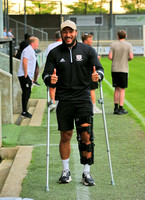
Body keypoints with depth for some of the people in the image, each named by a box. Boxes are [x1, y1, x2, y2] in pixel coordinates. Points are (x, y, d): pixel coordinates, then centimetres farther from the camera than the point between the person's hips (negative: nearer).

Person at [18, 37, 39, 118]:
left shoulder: (32, 51, 22)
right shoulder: (28, 50, -10)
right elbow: (24, 61, -20)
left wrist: (31, 77, 23)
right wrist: (26, 74, -21)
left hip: (28, 76, 10)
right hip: (24, 76, -10)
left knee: (27, 94, 12)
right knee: (26, 93, -10)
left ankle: (25, 111, 17)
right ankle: (24, 112, -8)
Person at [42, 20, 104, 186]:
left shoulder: (87, 50, 5)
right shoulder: (54, 53, 5)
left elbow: (99, 68, 2)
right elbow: (46, 74, 3)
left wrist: (98, 75, -22)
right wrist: (50, 79, -21)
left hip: (83, 98, 0)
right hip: (64, 99, 1)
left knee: (86, 135, -7)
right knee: (65, 136, 6)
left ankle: (86, 173, 1)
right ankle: (65, 170, 22)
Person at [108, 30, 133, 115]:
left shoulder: (113, 45, 2)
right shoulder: (128, 45, -3)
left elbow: (110, 57, -5)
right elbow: (131, 57, -13)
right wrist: (127, 59, 9)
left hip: (114, 69, 3)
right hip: (123, 69, -3)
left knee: (117, 89, 11)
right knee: (122, 89, 0)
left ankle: (116, 108, 12)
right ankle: (121, 109, -2)